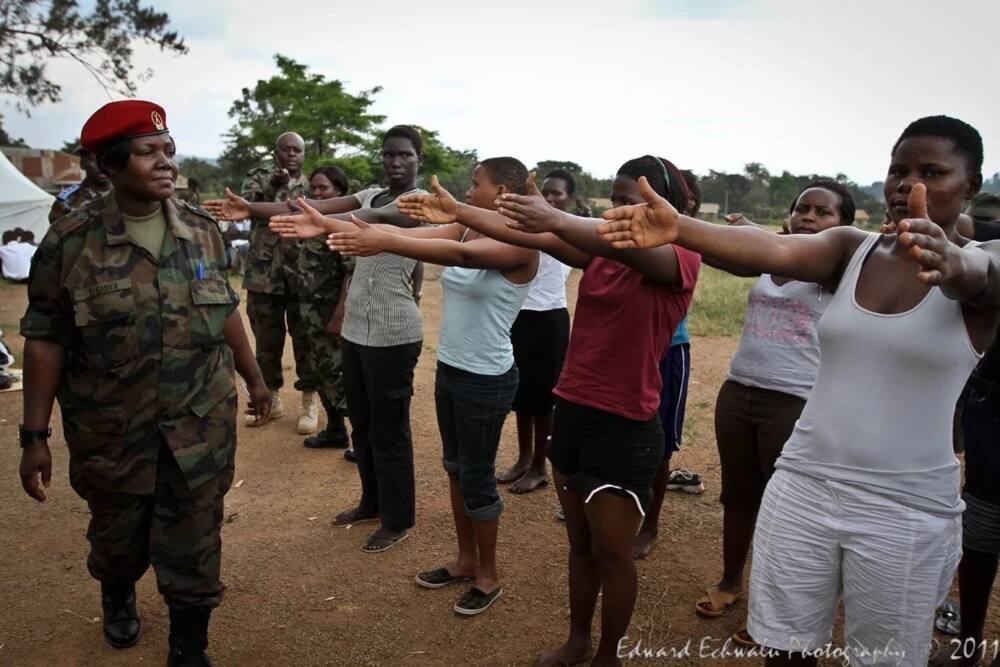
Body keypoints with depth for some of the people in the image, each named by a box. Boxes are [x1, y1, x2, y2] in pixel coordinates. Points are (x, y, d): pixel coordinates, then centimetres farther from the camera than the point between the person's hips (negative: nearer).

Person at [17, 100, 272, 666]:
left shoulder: (203, 230, -1)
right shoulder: (70, 242, -11)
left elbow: (226, 311, 10)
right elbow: (45, 341, -6)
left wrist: (255, 378, 14)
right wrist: (35, 435, -6)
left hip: (200, 427, 1)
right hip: (112, 432, -1)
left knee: (194, 546, 7)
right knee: (118, 536, 21)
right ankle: (117, 597, 55)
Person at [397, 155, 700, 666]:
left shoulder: (681, 258, -10)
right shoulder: (601, 247, 8)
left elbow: (634, 250, -32)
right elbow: (532, 237, -2)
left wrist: (556, 218, -48)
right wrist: (458, 214, -12)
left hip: (625, 428, -6)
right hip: (571, 412, 6)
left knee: (612, 552, 8)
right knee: (580, 543, 18)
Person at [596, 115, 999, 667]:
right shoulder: (850, 249, 1)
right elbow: (775, 251, -19)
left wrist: (948, 260, -54)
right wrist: (680, 230, -38)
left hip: (906, 512, -2)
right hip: (802, 486, 3)